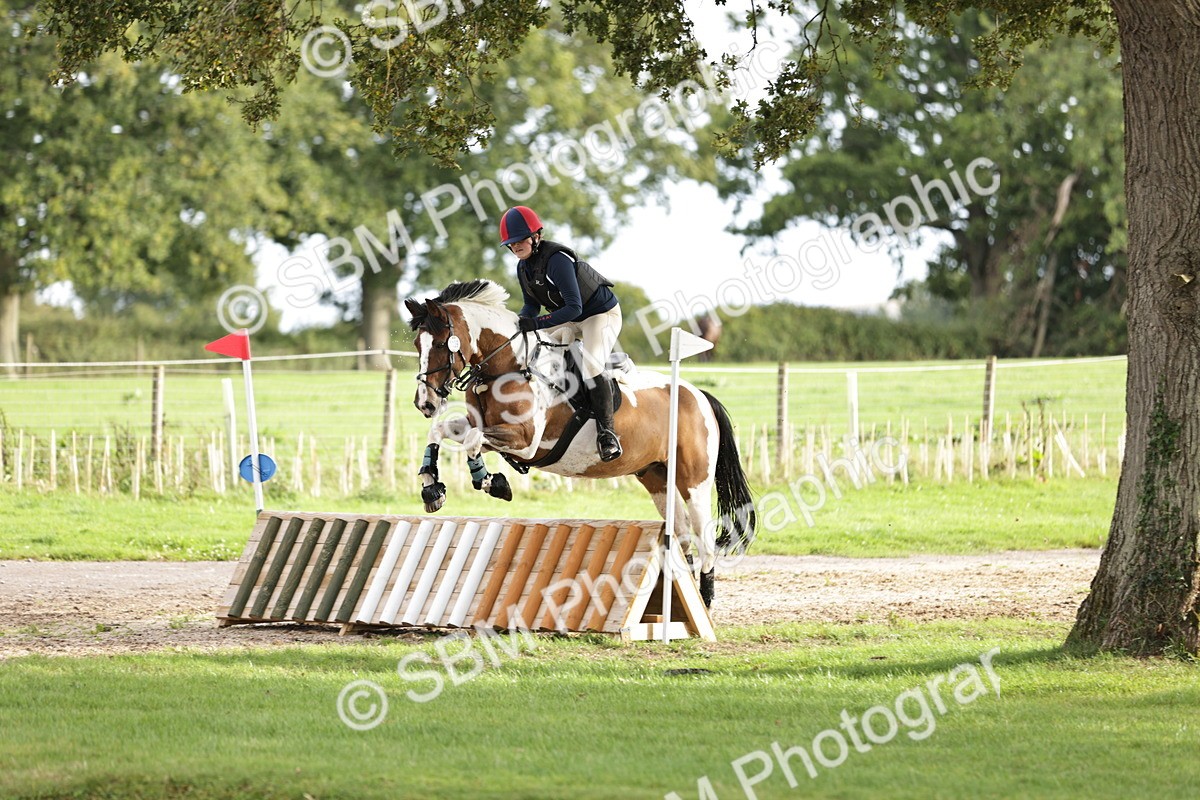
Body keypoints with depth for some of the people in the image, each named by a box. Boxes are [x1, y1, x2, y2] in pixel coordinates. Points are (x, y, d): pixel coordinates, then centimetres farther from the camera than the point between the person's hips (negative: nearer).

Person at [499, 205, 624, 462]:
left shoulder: (556, 260, -32)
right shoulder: (524, 267, -4)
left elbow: (574, 308, -35)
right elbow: (532, 305, 5)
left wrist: (536, 323, -41)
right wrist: (519, 322, -17)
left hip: (602, 313, -10)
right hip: (569, 319, 10)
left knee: (591, 366, -29)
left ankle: (606, 432, -27)